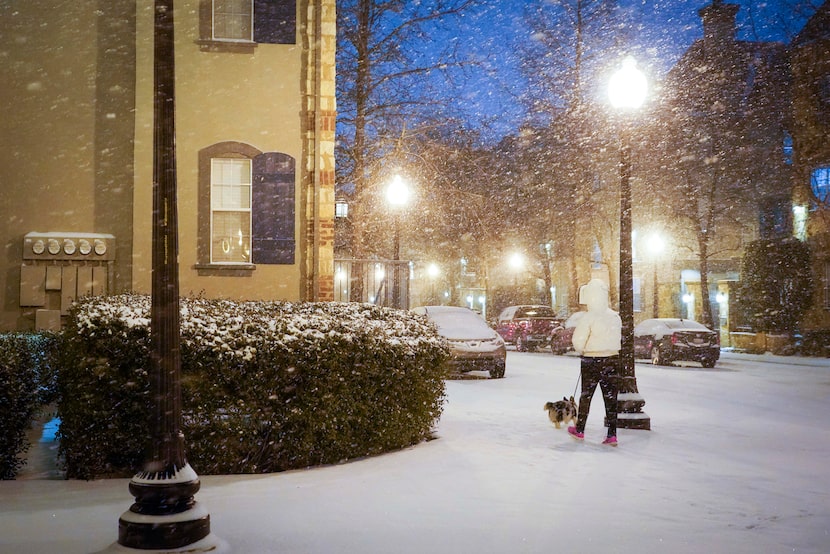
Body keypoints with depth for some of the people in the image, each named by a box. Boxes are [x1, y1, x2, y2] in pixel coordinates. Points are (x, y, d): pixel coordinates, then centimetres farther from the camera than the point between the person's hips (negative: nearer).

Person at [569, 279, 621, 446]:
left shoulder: (588, 317, -16)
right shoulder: (615, 316, 1)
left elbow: (578, 341, -14)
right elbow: (618, 339, 6)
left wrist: (582, 352, 5)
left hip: (591, 361, -4)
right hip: (613, 359, 4)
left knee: (586, 395, 10)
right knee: (611, 397, 7)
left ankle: (580, 430, 23)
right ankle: (612, 435, 4)